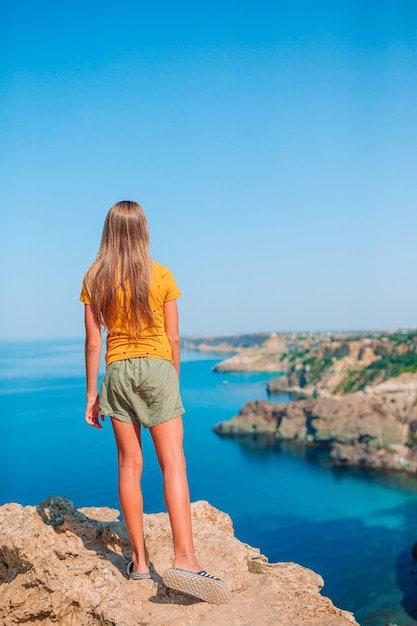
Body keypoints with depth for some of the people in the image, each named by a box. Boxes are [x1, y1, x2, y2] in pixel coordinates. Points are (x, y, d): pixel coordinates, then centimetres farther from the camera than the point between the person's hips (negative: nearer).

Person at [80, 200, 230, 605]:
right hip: (157, 368, -2)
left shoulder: (95, 279, 0)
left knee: (130, 465, 9)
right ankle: (184, 558, -10)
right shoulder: (161, 275, -3)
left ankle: (139, 560, 17)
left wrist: (92, 393, 6)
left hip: (117, 372, 2)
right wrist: (174, 380, 12)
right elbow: (173, 338, -1)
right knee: (173, 464, -3)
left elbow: (92, 341, 0)